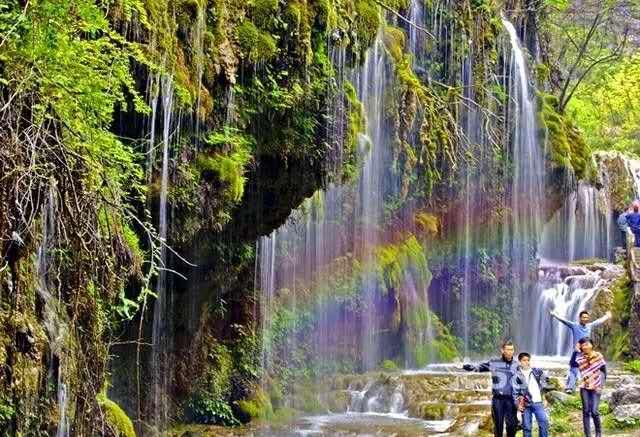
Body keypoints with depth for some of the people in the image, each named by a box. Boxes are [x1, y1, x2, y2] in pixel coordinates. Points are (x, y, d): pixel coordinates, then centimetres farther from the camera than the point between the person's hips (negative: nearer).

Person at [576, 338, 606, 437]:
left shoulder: (598, 356, -2)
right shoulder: (579, 358, 1)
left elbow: (603, 372, 2)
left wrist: (601, 386, -7)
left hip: (596, 388, -2)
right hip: (584, 388, 2)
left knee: (594, 411, -10)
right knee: (586, 411, 3)